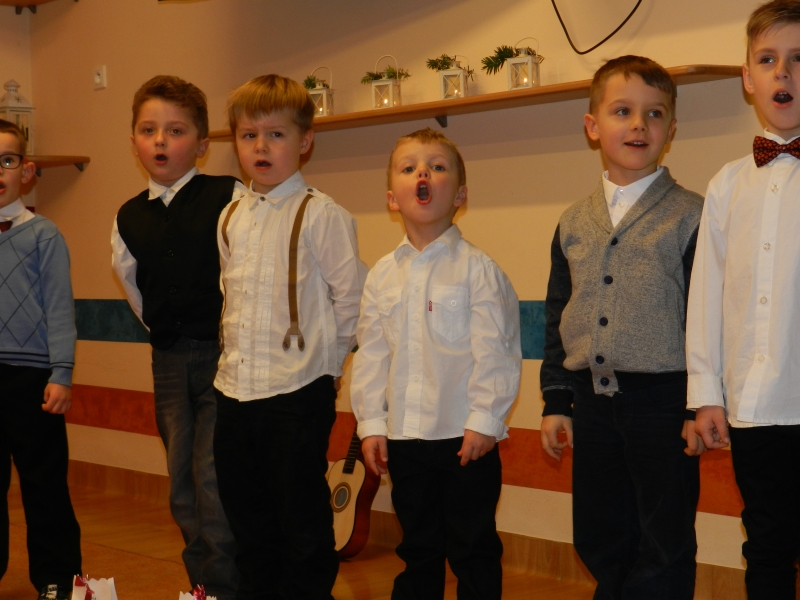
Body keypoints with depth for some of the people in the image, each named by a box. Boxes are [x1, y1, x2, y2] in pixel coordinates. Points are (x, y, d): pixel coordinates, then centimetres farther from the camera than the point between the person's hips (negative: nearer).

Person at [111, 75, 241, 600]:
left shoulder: (229, 200, -9)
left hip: (223, 355, -6)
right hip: (168, 360, 6)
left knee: (214, 482, -8)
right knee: (183, 487, 11)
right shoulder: (129, 219, 7)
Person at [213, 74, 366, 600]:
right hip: (236, 386, 7)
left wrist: (327, 359, -1)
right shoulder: (231, 217, 11)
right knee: (247, 514, 16)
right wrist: (236, 350, 14)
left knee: (303, 515, 2)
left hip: (299, 388, -6)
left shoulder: (321, 215, -9)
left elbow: (352, 297, -8)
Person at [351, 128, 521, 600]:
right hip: (404, 437, 5)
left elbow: (496, 352, -10)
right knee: (417, 547, 16)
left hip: (466, 437, -4)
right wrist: (371, 423, 6)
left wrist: (484, 420, -13)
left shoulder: (477, 268, -7)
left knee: (473, 550, 5)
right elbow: (371, 354, 10)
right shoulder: (382, 276, 7)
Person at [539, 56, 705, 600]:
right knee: (598, 540, 14)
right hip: (593, 401, 5)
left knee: (665, 546, 4)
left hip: (663, 398, -5)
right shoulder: (574, 224, 10)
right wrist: (556, 402, 11)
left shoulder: (690, 215, -4)